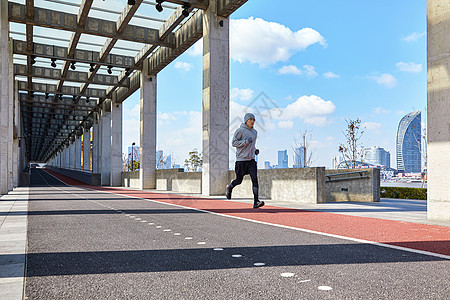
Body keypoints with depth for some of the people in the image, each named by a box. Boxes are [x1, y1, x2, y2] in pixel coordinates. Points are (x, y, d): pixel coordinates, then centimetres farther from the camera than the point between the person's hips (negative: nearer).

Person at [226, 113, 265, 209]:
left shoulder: (255, 132, 16)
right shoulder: (240, 130, -6)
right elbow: (234, 143, -10)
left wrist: (255, 150, 11)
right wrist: (246, 141, -20)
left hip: (251, 160, 5)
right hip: (241, 160, -5)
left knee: (255, 179, -11)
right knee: (239, 180, 6)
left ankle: (256, 202, -14)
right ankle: (229, 187, 40)